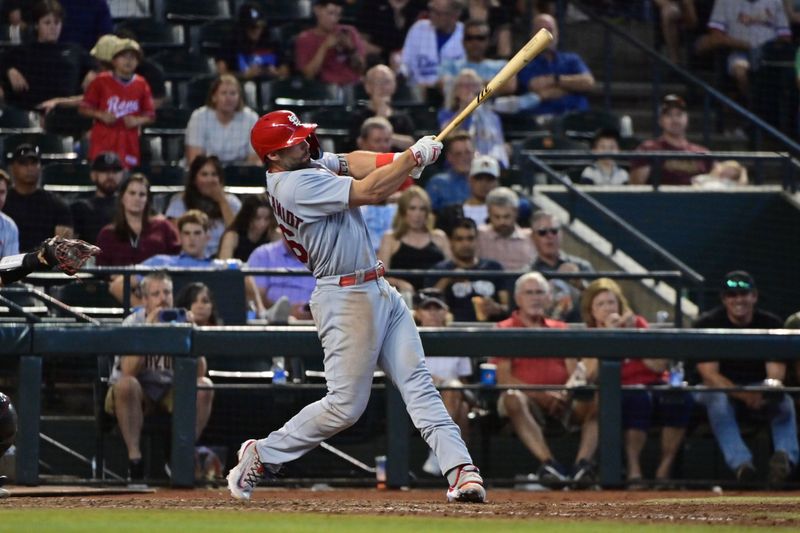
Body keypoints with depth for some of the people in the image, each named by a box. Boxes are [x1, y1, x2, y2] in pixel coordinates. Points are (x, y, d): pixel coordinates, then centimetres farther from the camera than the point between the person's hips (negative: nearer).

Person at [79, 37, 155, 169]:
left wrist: (137, 121, -9)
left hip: (129, 142, 2)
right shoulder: (101, 81, 0)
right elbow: (83, 108, 3)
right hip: (103, 142, -2)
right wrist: (101, 115, -14)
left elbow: (150, 115, 11)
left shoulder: (141, 85, 6)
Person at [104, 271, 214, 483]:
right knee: (126, 385, -35)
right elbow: (128, 371, -27)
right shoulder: (133, 324, -11)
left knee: (204, 387, -25)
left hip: (172, 390, 3)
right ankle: (134, 457, -30)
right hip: (139, 392, -3)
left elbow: (199, 372, -14)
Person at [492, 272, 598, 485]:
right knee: (513, 399, -39)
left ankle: (583, 462, -38)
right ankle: (548, 462, -49)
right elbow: (504, 378, -3)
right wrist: (541, 395, -16)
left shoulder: (560, 330, 23)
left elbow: (574, 371, 13)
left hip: (562, 401, 3)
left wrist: (569, 391, -12)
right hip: (528, 398, -3)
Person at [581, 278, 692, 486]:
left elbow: (660, 366, -3)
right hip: (620, 396, -2)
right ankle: (634, 470, -33)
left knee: (680, 397, -31)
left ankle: (664, 469, -21)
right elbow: (594, 375, -15)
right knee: (639, 399, -38)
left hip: (653, 386, 2)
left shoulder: (638, 324, 9)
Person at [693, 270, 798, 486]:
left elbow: (775, 368, -12)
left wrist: (773, 384, -39)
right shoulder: (707, 324, -9)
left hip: (759, 389, 2)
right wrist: (742, 394, -35)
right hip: (720, 388, -2)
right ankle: (741, 462, -53)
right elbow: (708, 373, -19)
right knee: (719, 402, -37)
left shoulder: (771, 323, -2)